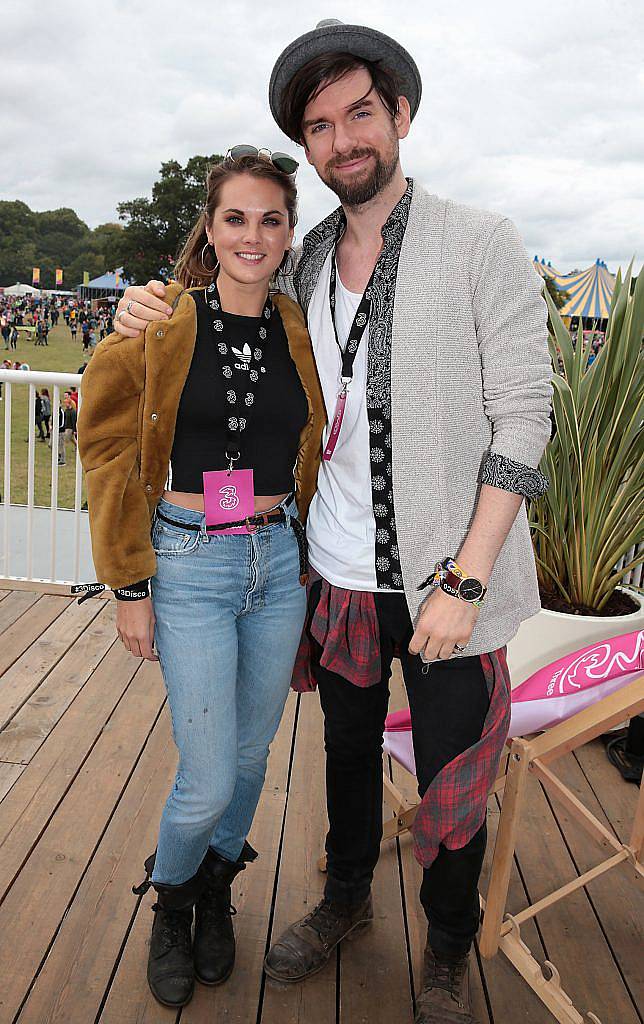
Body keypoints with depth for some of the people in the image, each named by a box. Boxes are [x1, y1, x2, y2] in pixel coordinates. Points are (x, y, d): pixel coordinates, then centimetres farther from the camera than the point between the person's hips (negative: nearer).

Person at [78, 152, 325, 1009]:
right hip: (191, 567, -4)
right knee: (208, 781, 1)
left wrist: (309, 561, 13)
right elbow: (110, 456, -3)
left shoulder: (300, 332, 4)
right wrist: (130, 587, -5)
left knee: (251, 755, 16)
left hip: (279, 564, 4)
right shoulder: (160, 325, -7)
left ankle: (217, 894, 44)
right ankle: (170, 906, 34)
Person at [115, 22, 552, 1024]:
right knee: (349, 750, 22)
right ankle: (346, 900, 49)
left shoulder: (481, 245, -9)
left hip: (444, 582, -4)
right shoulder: (307, 262, 5)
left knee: (452, 782, 12)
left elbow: (523, 421, -12)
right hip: (338, 577, 4)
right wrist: (153, 318, -5)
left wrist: (464, 581, -18)